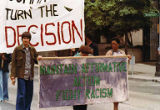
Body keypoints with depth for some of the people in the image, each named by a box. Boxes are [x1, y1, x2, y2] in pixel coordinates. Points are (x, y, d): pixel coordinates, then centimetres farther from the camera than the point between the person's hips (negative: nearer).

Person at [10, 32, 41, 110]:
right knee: (21, 95, -8)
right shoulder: (17, 49, -3)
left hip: (30, 76, 5)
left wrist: (38, 59, -9)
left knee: (29, 95, 9)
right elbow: (13, 63, -3)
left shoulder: (32, 49, 9)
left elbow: (36, 61, 17)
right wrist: (13, 76, -9)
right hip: (21, 75, -4)